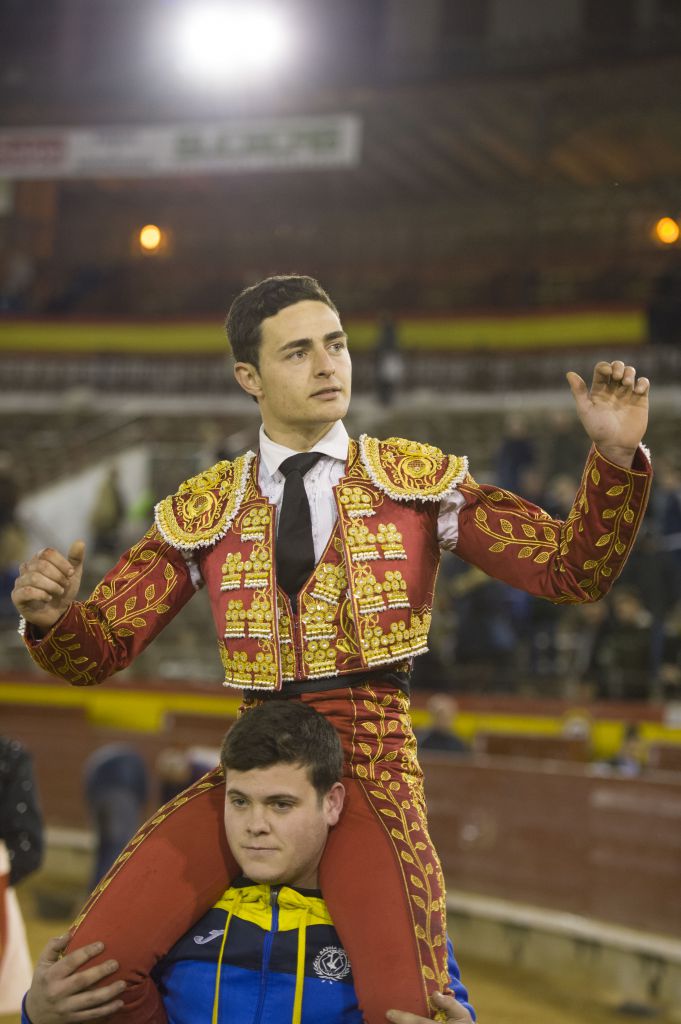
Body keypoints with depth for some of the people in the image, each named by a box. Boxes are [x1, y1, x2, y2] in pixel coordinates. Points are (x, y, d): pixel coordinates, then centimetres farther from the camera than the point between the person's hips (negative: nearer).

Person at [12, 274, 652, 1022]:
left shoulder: (418, 481, 7)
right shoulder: (202, 512, 10)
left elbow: (572, 571, 0)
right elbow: (95, 652, 8)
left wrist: (616, 454, -16)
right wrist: (50, 616, -16)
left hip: (373, 770, -2)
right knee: (94, 958, -19)